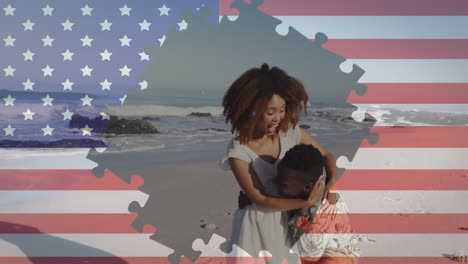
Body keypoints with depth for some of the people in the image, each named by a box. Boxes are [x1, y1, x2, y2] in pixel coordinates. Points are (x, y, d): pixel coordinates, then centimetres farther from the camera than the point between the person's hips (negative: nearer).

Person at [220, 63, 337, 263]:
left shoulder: (291, 132, -9)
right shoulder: (238, 150, -20)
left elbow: (326, 156, 4)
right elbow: (259, 199, -18)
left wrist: (331, 183, -16)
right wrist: (306, 202, -23)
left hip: (287, 217, 4)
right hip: (258, 223, -3)